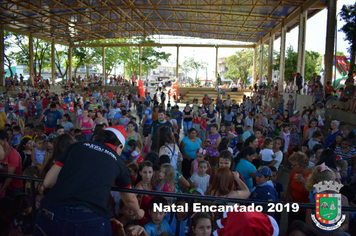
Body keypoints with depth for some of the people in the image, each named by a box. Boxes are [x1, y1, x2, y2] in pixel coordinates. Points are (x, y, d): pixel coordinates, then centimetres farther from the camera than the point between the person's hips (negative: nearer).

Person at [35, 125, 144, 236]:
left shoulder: (77, 146, 17)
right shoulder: (119, 163, 18)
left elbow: (48, 182, 18)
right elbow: (130, 199, 34)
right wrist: (138, 212, 55)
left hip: (52, 215, 2)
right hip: (92, 220, -1)